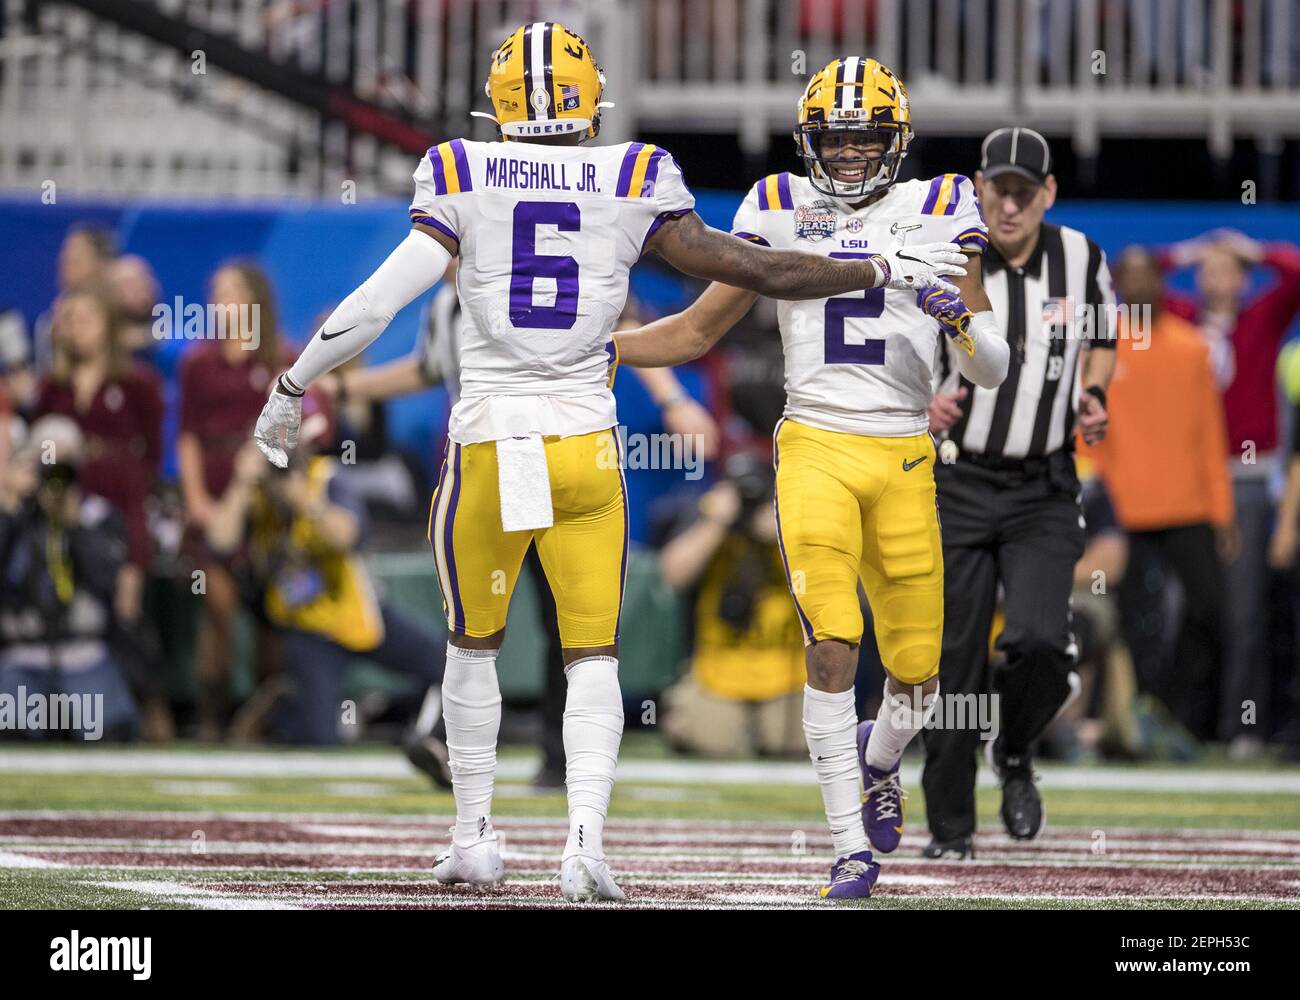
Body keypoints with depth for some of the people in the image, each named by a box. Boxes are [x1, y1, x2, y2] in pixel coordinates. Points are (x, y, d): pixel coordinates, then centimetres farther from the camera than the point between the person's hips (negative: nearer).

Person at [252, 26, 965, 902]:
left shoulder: (464, 183, -3)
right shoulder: (634, 185, -1)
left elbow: (375, 305, -7)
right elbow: (761, 272, 1)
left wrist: (292, 390, 6)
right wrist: (886, 271, 13)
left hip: (488, 445, 0)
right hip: (585, 449, 0)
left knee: (473, 644, 20)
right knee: (593, 657, 8)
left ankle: (475, 836, 25)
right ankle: (586, 837, -11)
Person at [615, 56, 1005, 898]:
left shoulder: (937, 215, 5)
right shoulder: (782, 212, 6)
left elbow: (993, 370, 4)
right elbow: (696, 331, 15)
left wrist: (962, 318, -17)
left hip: (904, 461, 1)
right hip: (816, 451, -1)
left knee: (917, 678, 5)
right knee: (832, 646, -18)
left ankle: (878, 756, 42)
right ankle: (853, 851, -8)